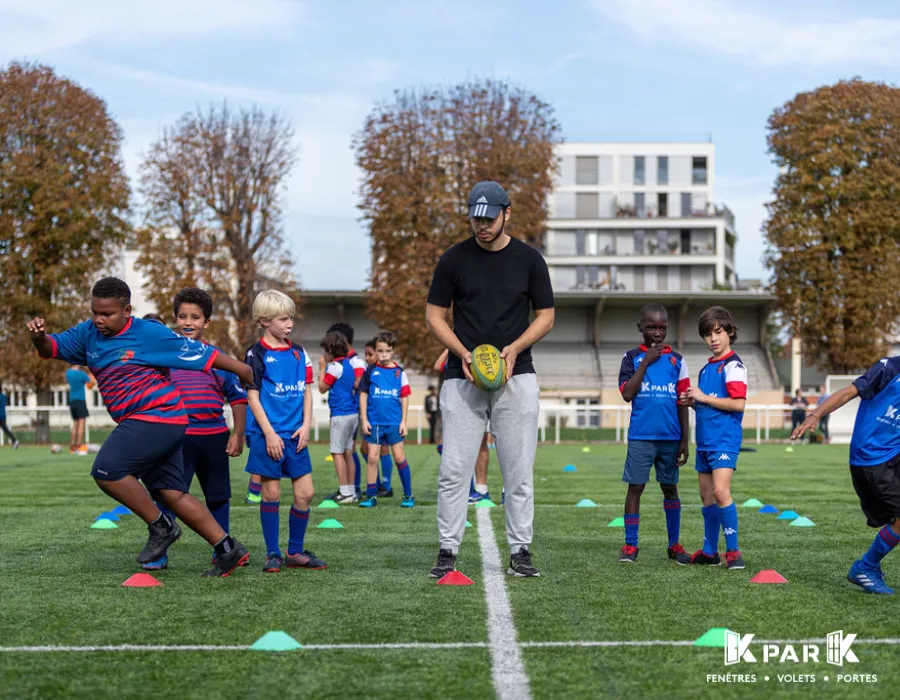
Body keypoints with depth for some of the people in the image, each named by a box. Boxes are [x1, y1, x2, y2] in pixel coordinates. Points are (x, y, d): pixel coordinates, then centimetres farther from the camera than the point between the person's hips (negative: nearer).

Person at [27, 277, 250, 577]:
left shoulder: (150, 334, -11)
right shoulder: (89, 333, 8)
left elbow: (202, 354, -9)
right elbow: (51, 348, 6)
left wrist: (248, 372, -6)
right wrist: (39, 335, -18)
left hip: (157, 417, -8)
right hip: (140, 424, 8)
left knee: (106, 470, -17)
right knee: (172, 494, 7)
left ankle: (160, 527, -1)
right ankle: (228, 549, 12)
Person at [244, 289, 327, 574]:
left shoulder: (299, 353, 10)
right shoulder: (257, 354, -4)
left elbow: (306, 391, 13)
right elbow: (252, 395, -7)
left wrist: (306, 425, 0)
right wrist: (269, 433, -13)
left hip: (295, 436, 5)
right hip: (268, 435, -5)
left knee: (305, 493, 3)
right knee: (271, 494, 1)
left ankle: (296, 551, 16)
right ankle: (272, 553, 11)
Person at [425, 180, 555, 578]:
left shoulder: (529, 259, 4)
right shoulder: (455, 259, 3)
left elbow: (545, 316, 8)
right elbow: (434, 315, 7)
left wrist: (513, 349, -9)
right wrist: (463, 353, -10)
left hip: (516, 377, 0)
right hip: (462, 377, 0)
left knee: (519, 471, 2)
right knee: (454, 470, -2)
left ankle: (520, 552, 11)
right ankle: (447, 552, 6)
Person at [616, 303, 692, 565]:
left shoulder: (676, 360, 7)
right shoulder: (632, 357, 3)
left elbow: (682, 403, 7)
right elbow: (627, 394, -11)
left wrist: (684, 440, 4)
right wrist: (646, 362, -11)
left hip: (670, 437, 2)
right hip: (641, 436, -2)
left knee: (670, 487, 9)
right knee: (635, 486, -1)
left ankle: (674, 544, 17)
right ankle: (630, 545, 6)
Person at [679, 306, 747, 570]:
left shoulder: (733, 365, -8)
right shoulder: (706, 368, 17)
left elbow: (738, 403, -18)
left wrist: (703, 397, -13)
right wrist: (692, 402, 6)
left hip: (725, 438, -9)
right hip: (705, 439, 9)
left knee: (720, 491, -19)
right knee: (706, 495, 12)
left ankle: (733, 551, -12)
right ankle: (709, 552, 20)